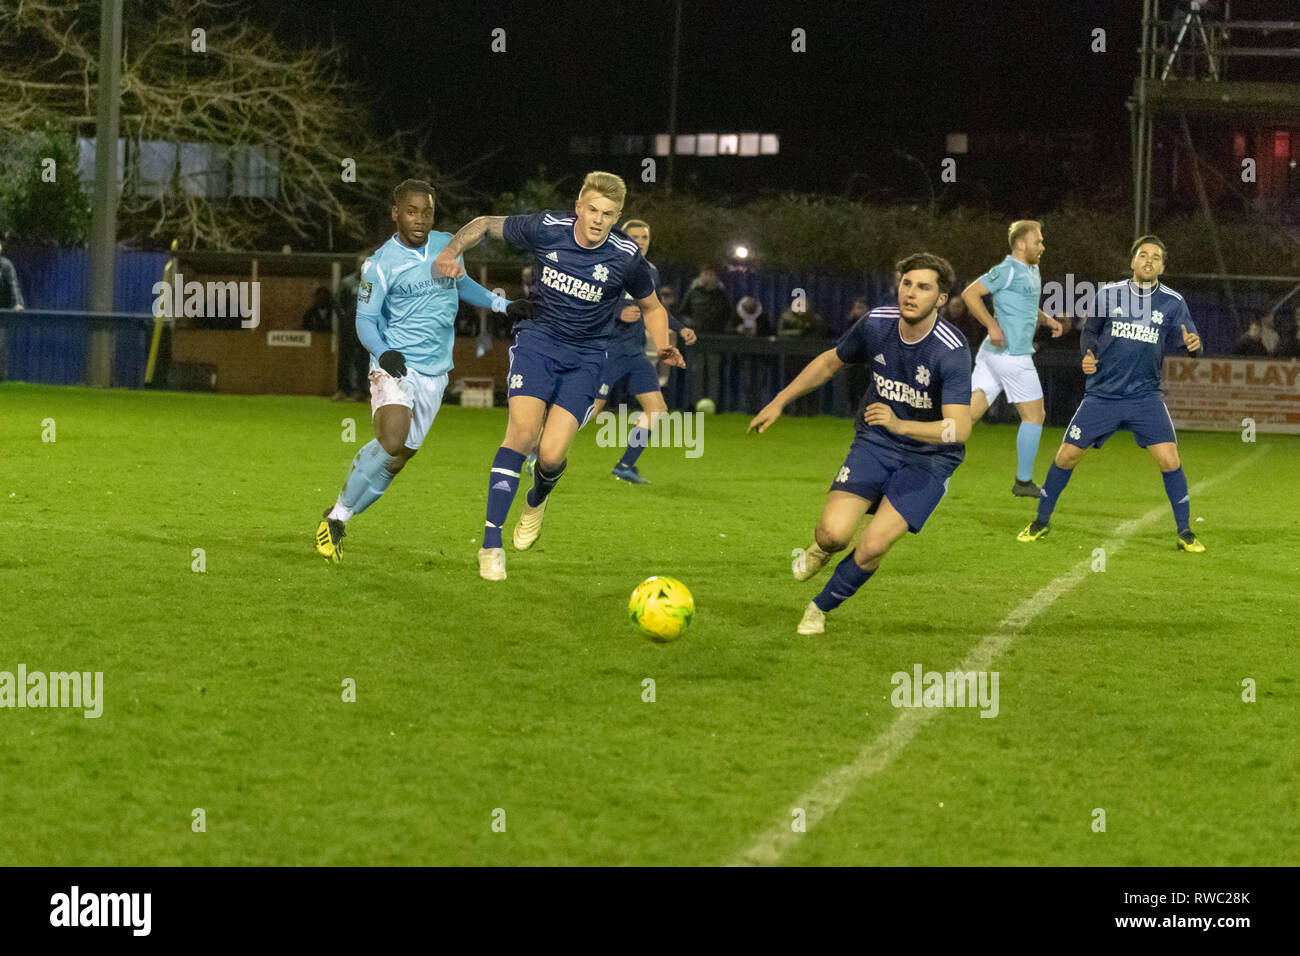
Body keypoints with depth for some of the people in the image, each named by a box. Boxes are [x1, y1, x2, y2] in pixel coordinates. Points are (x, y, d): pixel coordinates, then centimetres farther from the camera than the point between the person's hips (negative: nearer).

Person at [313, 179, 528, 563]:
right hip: (394, 365, -5)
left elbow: (461, 284, 28)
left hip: (434, 372, 5)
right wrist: (383, 352, -25)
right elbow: (365, 320, -7)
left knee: (400, 456, 2)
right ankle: (337, 515, -11)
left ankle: (340, 519, 16)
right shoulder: (380, 264, -9)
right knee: (391, 439, -27)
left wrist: (503, 304, 22)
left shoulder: (447, 246, 6)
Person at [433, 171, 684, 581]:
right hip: (538, 340, 0)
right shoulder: (546, 228, -12)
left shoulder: (627, 256, -11)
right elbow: (485, 224, 5)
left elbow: (651, 306, 7)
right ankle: (491, 543, -18)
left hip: (586, 357, 0)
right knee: (522, 431, -23)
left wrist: (663, 346, -11)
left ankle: (537, 501, 26)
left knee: (551, 454, -14)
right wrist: (450, 251, -12)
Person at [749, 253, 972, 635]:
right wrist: (779, 402, 14)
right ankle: (821, 548, 22)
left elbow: (959, 428, -34)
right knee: (834, 532, -18)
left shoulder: (952, 351, -25)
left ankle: (822, 607, 12)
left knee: (873, 547, -18)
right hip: (874, 443, 3)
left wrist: (901, 425, -49)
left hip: (929, 457, -3)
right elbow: (830, 362, 11)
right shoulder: (876, 324, -11)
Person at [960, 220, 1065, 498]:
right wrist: (992, 325, -21)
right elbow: (970, 294, -17)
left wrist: (1047, 319, 14)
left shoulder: (1032, 271, 19)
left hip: (992, 353, 9)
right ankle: (1024, 482, 10)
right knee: (1034, 415, 4)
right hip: (1012, 355, -9)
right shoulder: (1008, 270, -12)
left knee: (970, 412, 2)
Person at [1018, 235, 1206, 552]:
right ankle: (1042, 522, 19)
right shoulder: (1108, 294, 1)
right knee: (1067, 454, 1)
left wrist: (1193, 346, -27)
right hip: (1102, 393, 1)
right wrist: (1088, 355, -6)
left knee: (1169, 458, -14)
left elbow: (1189, 343, -3)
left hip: (1145, 395, -1)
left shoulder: (1173, 302, -1)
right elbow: (1091, 332, 13)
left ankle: (1185, 532, 0)